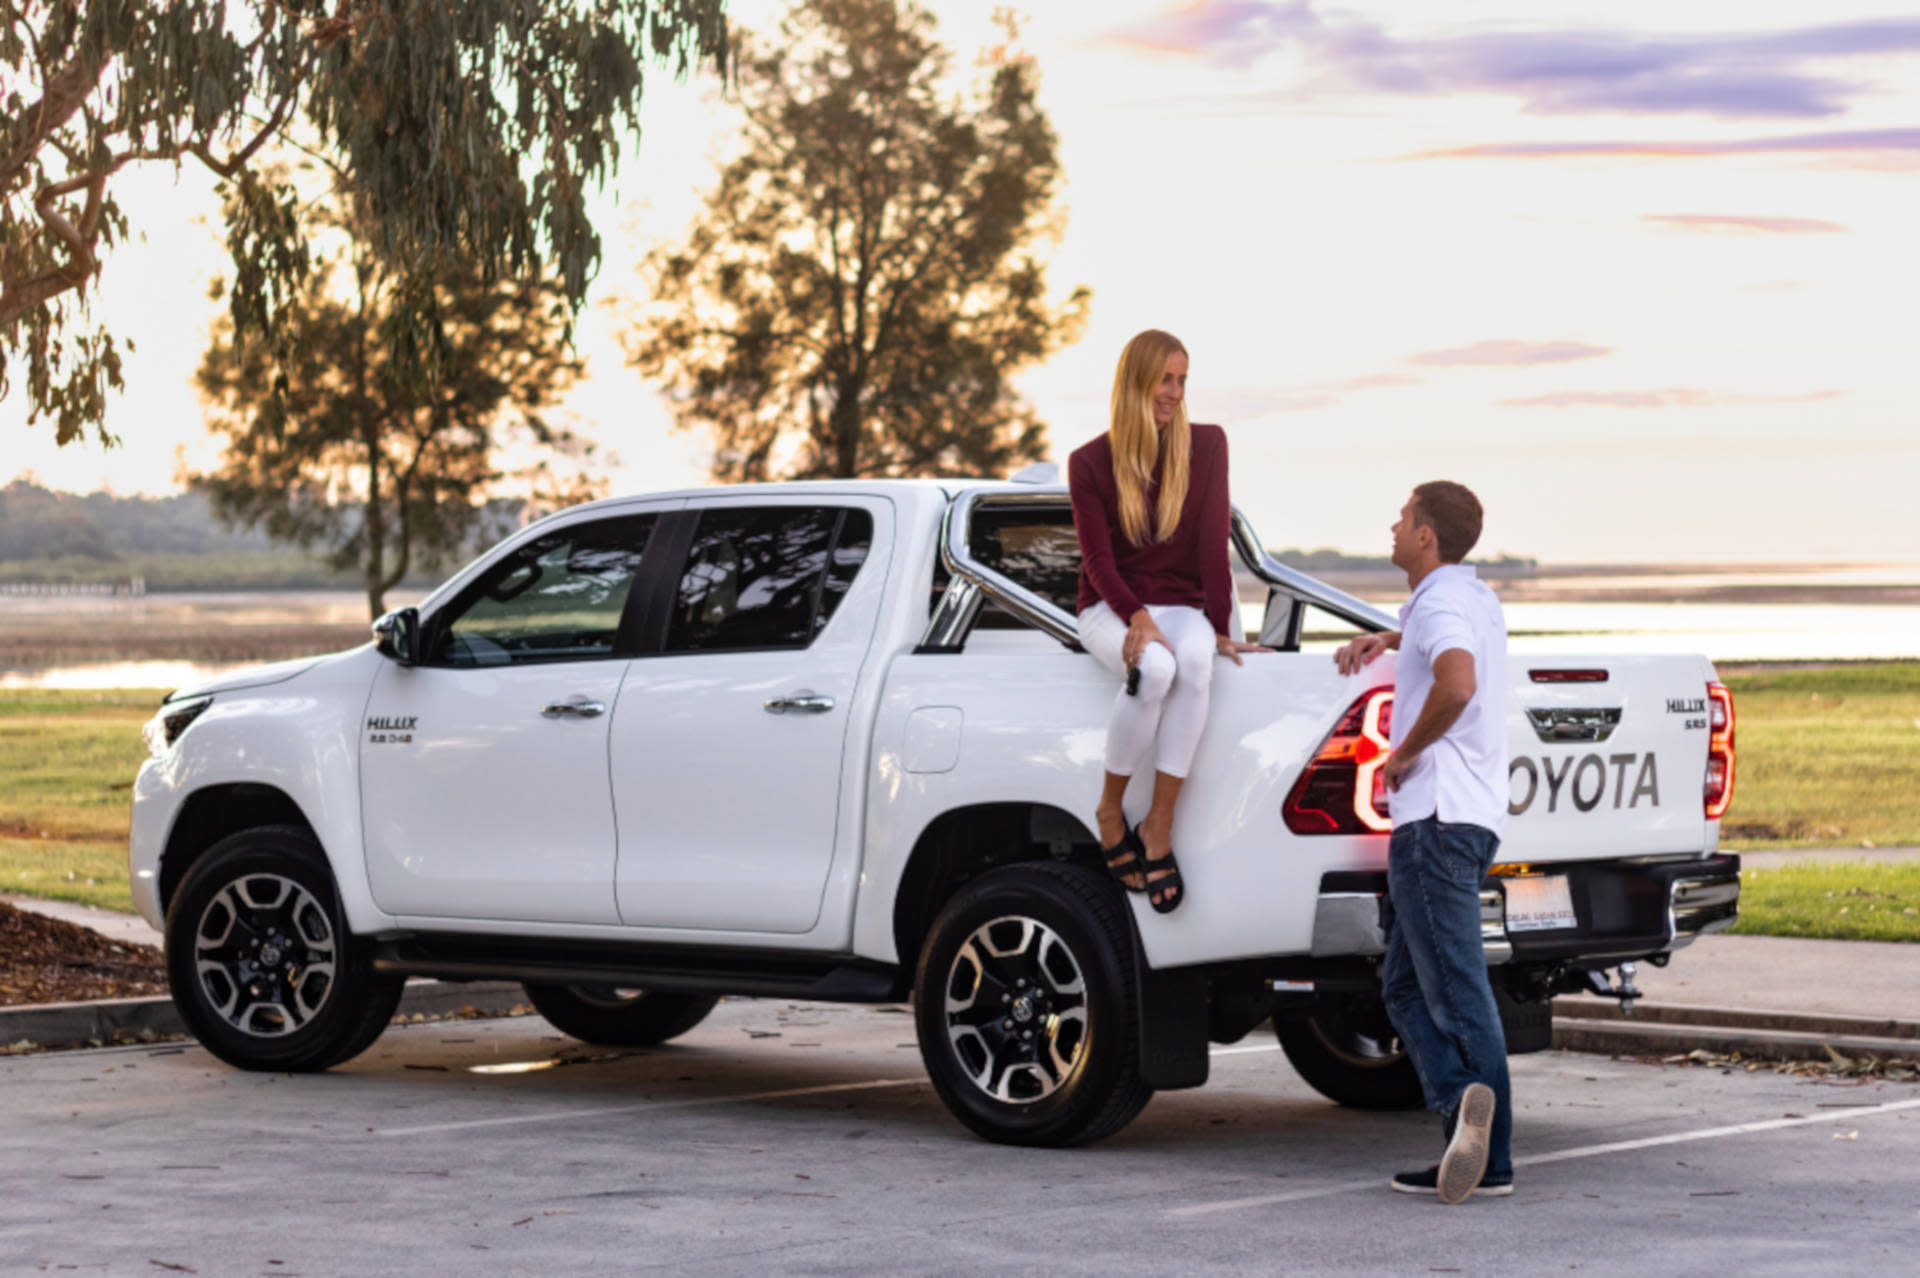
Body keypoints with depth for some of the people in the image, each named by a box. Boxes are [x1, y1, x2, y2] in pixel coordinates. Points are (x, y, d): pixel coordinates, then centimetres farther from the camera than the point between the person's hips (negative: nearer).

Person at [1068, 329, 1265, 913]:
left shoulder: (1207, 445, 3)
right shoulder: (1091, 462, -1)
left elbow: (1212, 542, 0)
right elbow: (1099, 560, -6)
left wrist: (1220, 628, -7)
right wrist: (1137, 618, -24)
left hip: (1181, 605, 2)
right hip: (1110, 609, -2)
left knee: (1195, 662, -37)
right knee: (1155, 667, -38)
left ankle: (1159, 826, -33)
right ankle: (1110, 810, -20)